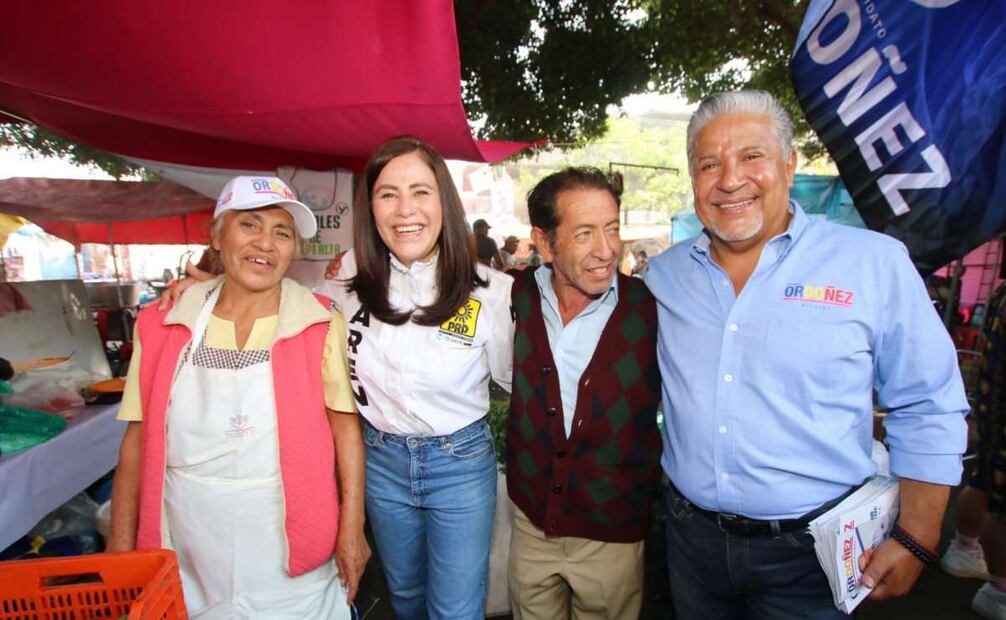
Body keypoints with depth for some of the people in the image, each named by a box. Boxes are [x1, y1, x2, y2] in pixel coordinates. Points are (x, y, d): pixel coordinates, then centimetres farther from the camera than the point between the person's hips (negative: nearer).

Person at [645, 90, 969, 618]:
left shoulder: (874, 263, -10)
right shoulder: (663, 274, -2)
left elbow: (926, 411, -4)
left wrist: (915, 541, -4)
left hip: (808, 553, -2)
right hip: (692, 533, 3)